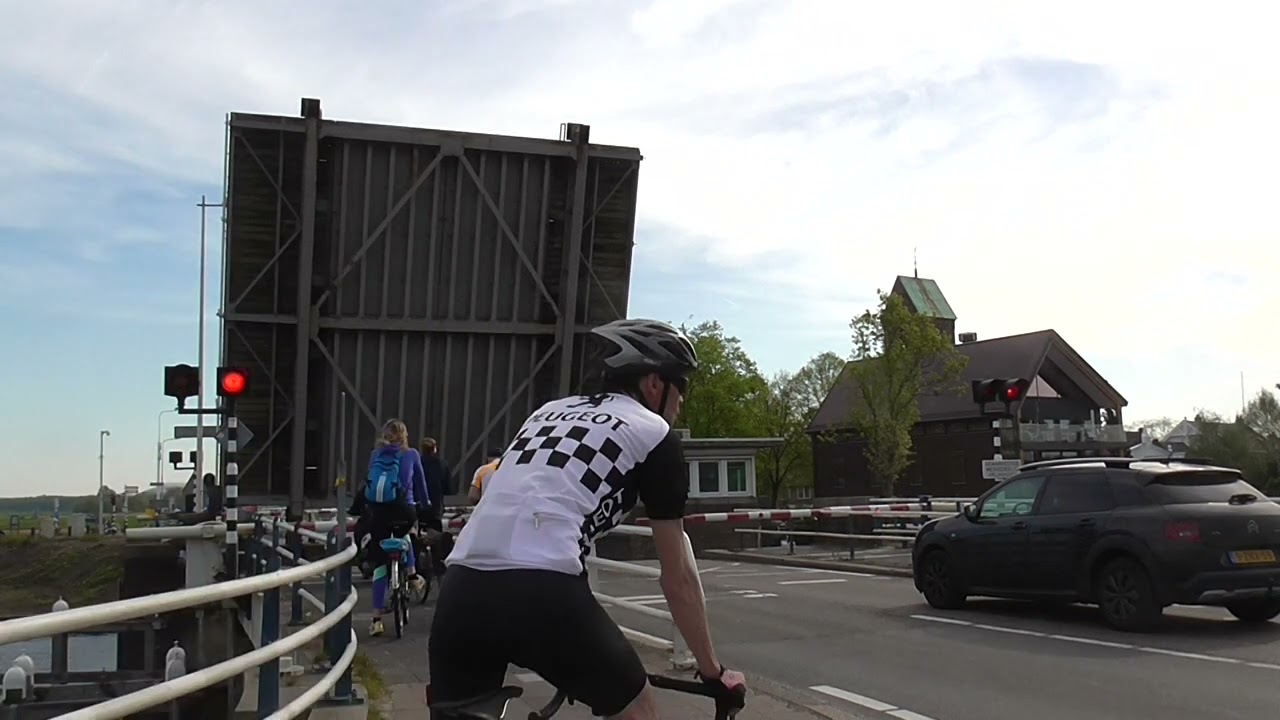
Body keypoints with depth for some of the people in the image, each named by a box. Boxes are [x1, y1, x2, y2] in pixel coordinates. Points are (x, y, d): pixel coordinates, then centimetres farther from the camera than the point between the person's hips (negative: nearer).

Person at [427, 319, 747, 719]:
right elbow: (678, 576, 15)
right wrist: (712, 670, 28)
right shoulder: (654, 434, 12)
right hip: (541, 592, -6)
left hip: (461, 591, 6)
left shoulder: (550, 412, 30)